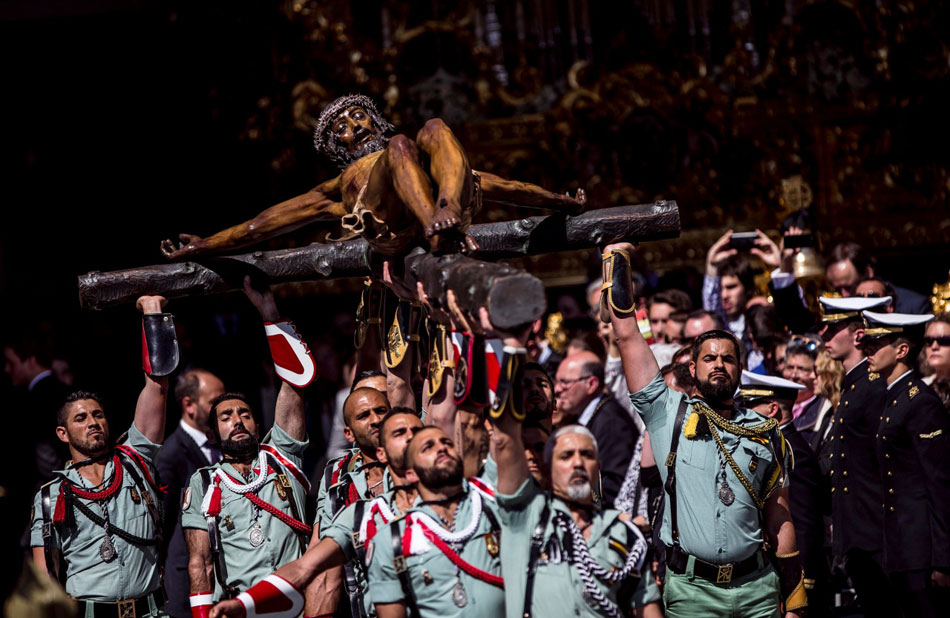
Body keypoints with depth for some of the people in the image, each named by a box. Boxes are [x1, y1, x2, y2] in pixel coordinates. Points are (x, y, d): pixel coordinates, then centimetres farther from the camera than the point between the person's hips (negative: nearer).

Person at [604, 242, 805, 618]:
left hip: (758, 587, 2)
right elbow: (627, 334, 1)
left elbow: (779, 519, 12)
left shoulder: (766, 433, 11)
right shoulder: (668, 413, 4)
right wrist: (617, 261, 3)